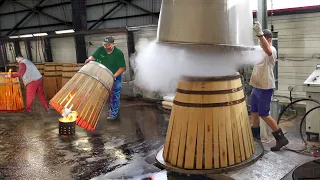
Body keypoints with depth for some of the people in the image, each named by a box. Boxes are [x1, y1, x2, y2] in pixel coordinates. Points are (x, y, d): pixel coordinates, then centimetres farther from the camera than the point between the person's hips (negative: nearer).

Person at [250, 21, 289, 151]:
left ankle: (281, 138, 4)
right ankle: (255, 134, 33)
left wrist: (260, 33, -54)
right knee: (254, 111, 17)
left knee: (264, 114, -6)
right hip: (256, 86, 9)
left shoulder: (272, 50, -15)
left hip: (265, 88, -9)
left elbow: (268, 51, -42)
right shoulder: (260, 50, 12)